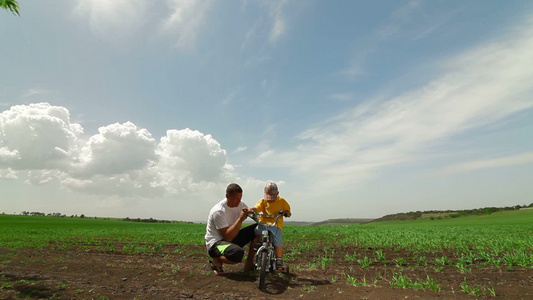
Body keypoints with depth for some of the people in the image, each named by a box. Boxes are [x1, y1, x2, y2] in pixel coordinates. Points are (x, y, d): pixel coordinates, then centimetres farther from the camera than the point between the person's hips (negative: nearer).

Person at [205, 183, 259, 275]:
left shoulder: (241, 205, -2)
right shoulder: (219, 211, -25)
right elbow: (228, 237, -29)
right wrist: (240, 219, -33)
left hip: (231, 237, 8)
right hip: (216, 243, -8)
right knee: (238, 253, -39)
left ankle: (249, 263, 3)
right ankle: (217, 261, -5)